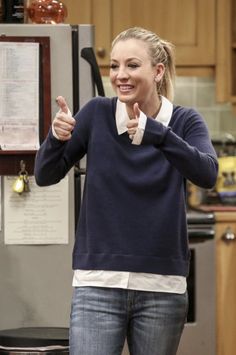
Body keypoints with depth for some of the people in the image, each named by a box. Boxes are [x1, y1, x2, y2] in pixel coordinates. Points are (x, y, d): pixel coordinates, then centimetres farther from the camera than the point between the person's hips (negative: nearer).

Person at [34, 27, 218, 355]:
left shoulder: (184, 121, -1)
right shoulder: (97, 113, 0)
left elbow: (207, 174, -19)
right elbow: (45, 175, 0)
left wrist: (156, 133, -33)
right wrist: (56, 137, -21)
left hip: (162, 286, 1)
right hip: (99, 281, 0)